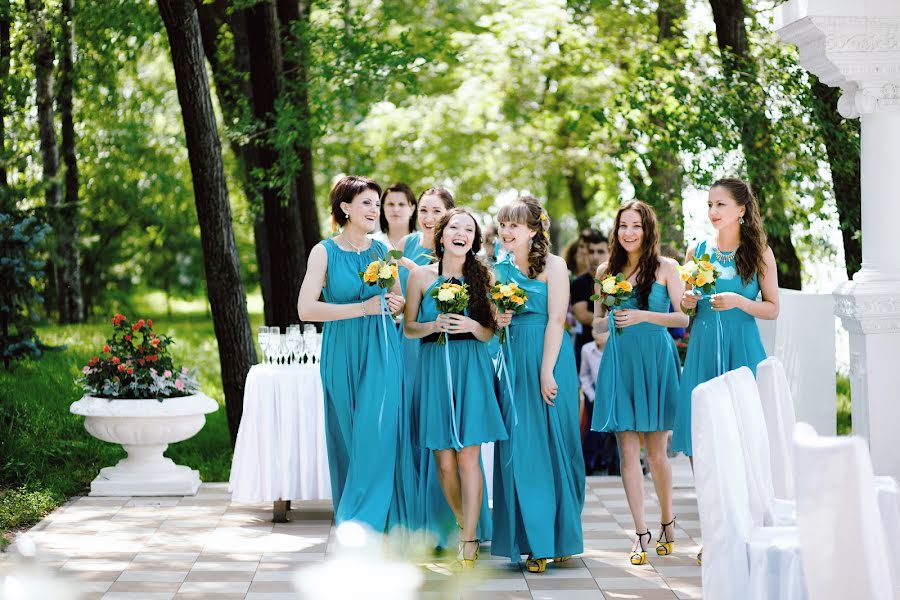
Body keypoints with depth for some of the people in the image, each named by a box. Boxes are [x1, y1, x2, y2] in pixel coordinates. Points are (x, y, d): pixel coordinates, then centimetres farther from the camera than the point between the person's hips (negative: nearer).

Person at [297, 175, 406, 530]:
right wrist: (363, 308, -17)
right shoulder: (324, 252, -2)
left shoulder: (383, 251, 10)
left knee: (377, 434, -9)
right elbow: (306, 309, -13)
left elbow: (400, 302, 22)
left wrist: (396, 304, -3)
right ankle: (350, 526, 14)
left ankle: (361, 524, -3)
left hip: (381, 354, 2)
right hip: (342, 355, -2)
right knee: (347, 439, 3)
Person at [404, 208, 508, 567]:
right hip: (434, 368, 1)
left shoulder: (481, 277, 8)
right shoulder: (421, 275, 6)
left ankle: (468, 544, -5)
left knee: (468, 457, -8)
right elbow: (408, 328, 8)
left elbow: (491, 333, 9)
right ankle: (465, 527, 21)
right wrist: (434, 325, -10)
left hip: (472, 370, -1)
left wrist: (472, 326, -11)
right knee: (444, 461, 0)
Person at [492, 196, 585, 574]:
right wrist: (496, 322, -4)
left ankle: (559, 537, 8)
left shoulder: (553, 265, -4)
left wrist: (546, 372, -17)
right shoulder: (499, 270, 12)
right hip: (512, 362, 5)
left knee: (552, 445, -2)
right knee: (518, 448, 1)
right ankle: (533, 540, 6)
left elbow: (556, 320, -10)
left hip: (549, 358, -5)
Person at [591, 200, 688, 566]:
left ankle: (667, 523, 22)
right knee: (628, 451, -3)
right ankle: (641, 533, 0)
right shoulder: (606, 271, 11)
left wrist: (643, 316, -16)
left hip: (655, 361, -2)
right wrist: (612, 320, -7)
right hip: (619, 362, 3)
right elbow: (597, 322, 15)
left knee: (656, 451, 2)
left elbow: (683, 317, -4)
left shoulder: (665, 268, 1)